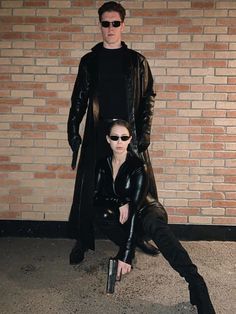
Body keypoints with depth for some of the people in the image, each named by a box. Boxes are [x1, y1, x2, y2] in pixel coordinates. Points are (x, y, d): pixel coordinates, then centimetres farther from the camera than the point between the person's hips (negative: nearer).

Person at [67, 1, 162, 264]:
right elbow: (79, 99, 8)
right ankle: (82, 240, 15)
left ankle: (137, 235, 23)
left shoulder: (136, 61, 5)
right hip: (97, 136, 0)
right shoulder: (89, 61, 7)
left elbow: (148, 97, 4)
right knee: (89, 187, 2)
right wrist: (73, 130, 0)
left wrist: (144, 131, -5)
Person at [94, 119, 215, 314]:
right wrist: (120, 203, -24)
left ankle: (195, 283, -56)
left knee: (155, 225, -42)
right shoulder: (103, 165, -6)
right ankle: (132, 247, -10)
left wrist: (125, 255, -36)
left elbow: (135, 208, -29)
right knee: (103, 214, -30)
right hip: (120, 214, 5)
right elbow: (97, 196, -3)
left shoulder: (137, 166, -21)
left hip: (145, 209, -5)